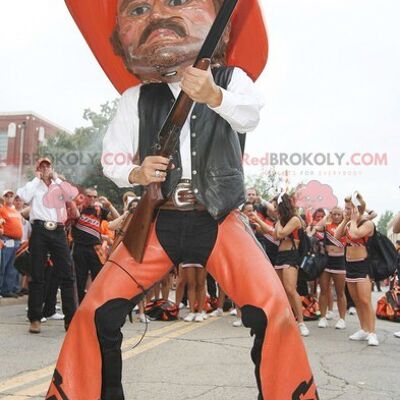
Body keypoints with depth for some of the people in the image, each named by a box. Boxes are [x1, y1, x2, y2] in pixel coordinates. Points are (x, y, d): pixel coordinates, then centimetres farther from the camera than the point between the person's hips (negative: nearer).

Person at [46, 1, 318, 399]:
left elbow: (249, 115, -18)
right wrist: (135, 174, -14)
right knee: (96, 311, -7)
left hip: (219, 221, -2)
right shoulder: (136, 98, 7)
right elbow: (111, 157, 9)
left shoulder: (230, 79, 3)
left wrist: (214, 95, -40)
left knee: (273, 311, -18)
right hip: (159, 221, 2)